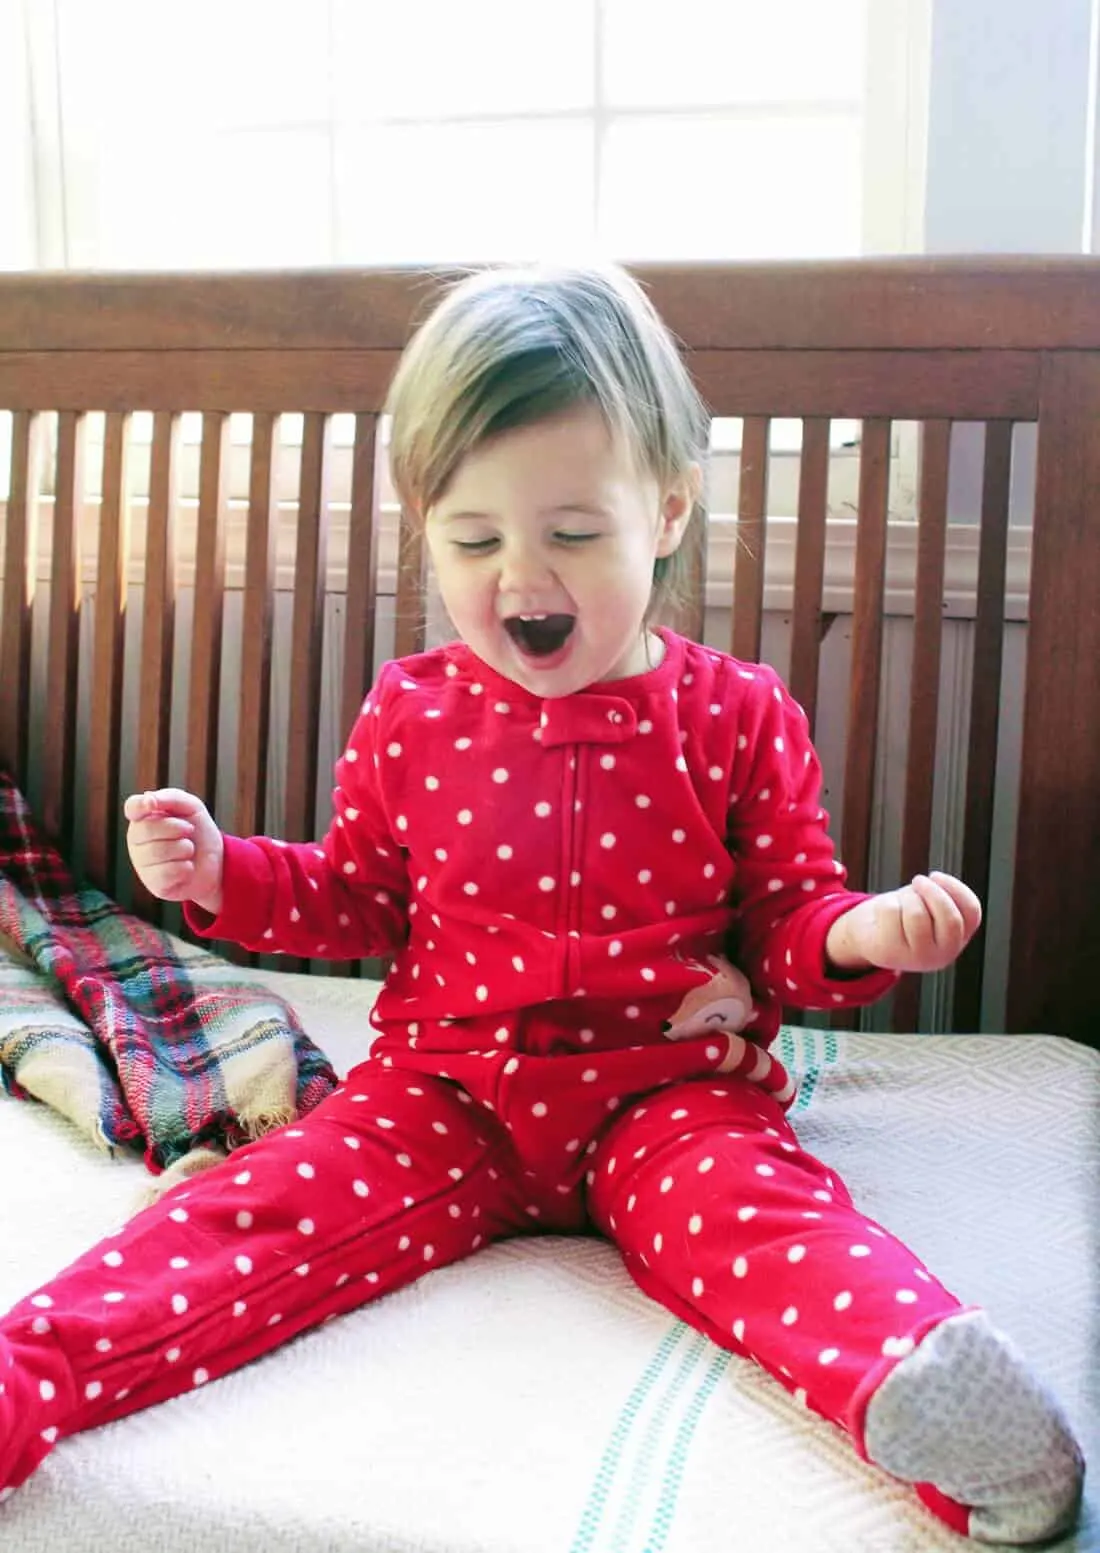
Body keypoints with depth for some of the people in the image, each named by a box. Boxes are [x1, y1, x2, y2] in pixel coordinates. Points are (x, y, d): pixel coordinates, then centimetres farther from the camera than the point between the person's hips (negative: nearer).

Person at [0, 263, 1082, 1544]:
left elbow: (785, 921, 3)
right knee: (274, 1204, -19)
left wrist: (861, 933, -20)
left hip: (669, 1094, -1)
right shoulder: (409, 718, 2)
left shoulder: (739, 718, -4)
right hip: (448, 1088, 2)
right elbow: (360, 899, 14)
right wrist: (223, 873, -2)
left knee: (754, 1205, -31)